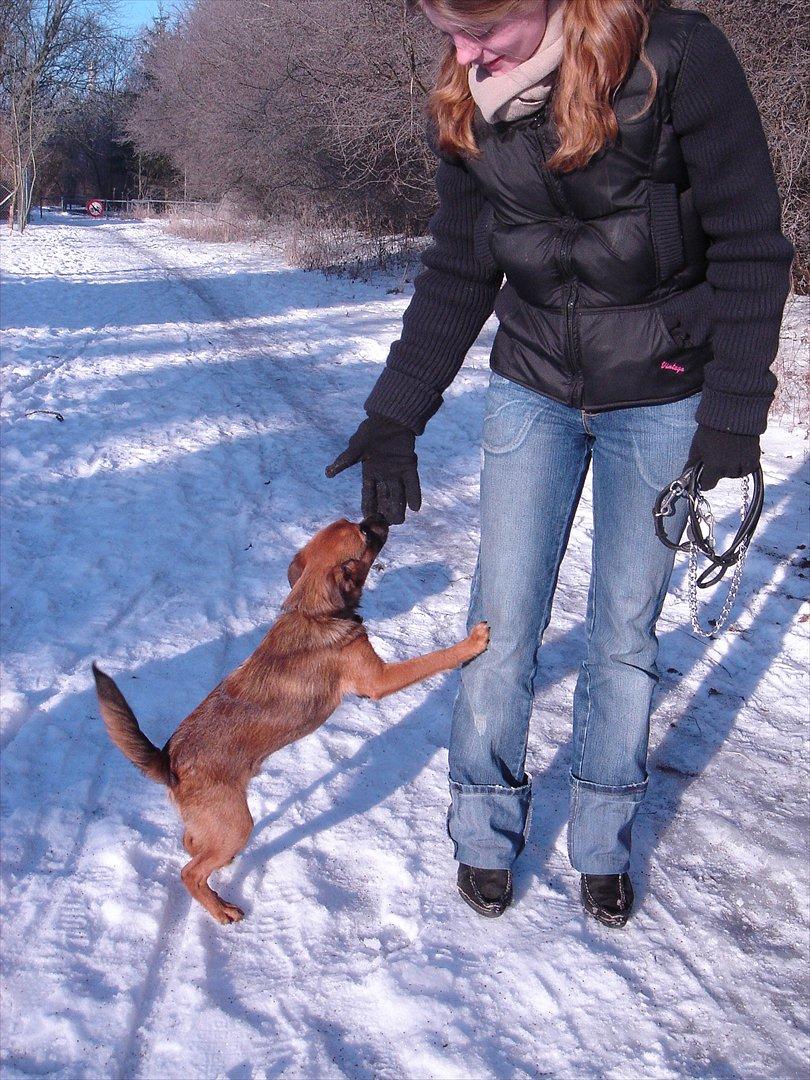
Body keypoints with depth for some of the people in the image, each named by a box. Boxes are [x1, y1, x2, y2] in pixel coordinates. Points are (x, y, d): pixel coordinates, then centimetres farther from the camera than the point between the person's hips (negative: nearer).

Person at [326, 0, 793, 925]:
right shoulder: (465, 108, -7)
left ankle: (603, 841, 27)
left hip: (658, 402, -3)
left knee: (625, 632, 6)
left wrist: (733, 413, -15)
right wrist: (395, 415, -5)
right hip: (532, 392, 3)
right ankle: (485, 830, 23)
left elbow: (749, 246, -14)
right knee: (502, 624, 2)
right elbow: (458, 276, 1)